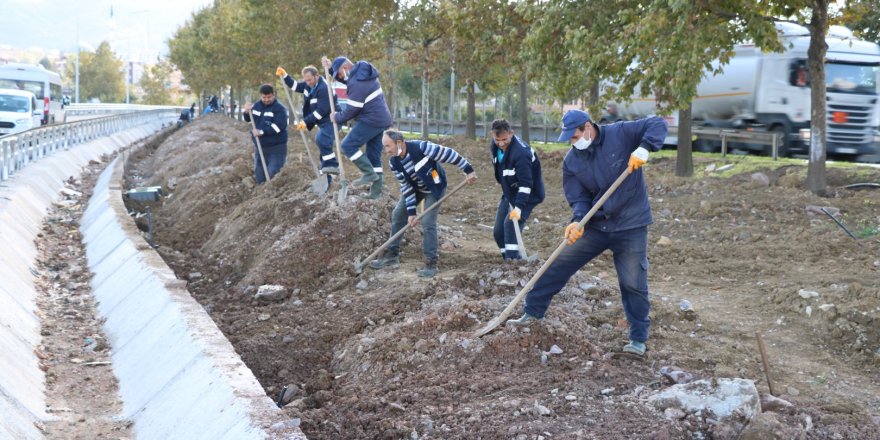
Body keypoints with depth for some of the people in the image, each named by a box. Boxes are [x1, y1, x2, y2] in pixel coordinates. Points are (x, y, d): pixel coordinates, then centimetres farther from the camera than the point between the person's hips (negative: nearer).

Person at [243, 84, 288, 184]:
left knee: (273, 176, -12)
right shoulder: (256, 105, 7)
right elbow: (248, 119, 20)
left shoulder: (280, 108, -13)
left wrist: (262, 132, -26)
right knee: (260, 179, 12)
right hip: (259, 147, 6)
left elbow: (279, 126, -24)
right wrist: (247, 112, -2)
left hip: (276, 148, -6)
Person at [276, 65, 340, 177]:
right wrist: (285, 76, 8)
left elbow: (321, 111, -27)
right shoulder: (308, 84, 4)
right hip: (323, 122, 10)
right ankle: (325, 178, 19)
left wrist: (306, 122, -24)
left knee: (321, 139, -33)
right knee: (323, 143, 12)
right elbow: (295, 85, 22)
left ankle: (333, 165, -28)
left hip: (330, 121, -10)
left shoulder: (324, 89, -25)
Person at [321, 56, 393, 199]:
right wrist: (330, 68, 14)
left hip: (371, 121, -10)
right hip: (381, 120, 10)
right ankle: (376, 191, 11)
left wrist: (337, 117, 0)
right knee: (374, 155, 10)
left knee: (348, 145, -7)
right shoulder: (363, 70, 10)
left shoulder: (357, 83, -20)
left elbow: (352, 110, -17)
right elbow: (346, 79, 26)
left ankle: (369, 173, -8)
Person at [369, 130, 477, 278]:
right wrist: (411, 211, -16)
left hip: (434, 187, -6)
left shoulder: (421, 147, -36)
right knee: (397, 215, 4)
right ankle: (392, 255, 18)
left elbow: (449, 154, -29)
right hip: (415, 187, 6)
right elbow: (406, 187, -12)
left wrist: (468, 170, -25)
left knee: (428, 222, -15)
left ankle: (431, 263, -5)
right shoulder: (394, 163, -16)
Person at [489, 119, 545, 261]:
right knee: (498, 231, 5)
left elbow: (526, 184, -32)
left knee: (511, 225, -23)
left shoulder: (521, 153, -32)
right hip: (509, 193, 8)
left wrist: (518, 207, -36)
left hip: (527, 194, -8)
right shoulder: (494, 146, -6)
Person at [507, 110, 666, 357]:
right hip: (595, 225, 4)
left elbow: (657, 124, -10)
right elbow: (579, 198, -2)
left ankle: (638, 339, 15)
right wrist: (577, 221, -23)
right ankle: (532, 312, 19)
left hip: (631, 227, -4)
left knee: (633, 284, 1)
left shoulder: (622, 134, -11)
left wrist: (644, 148, -29)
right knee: (558, 266, 5)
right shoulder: (572, 161, -1)